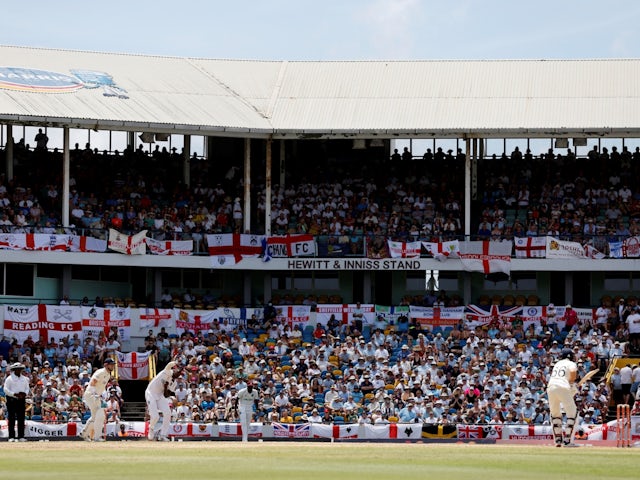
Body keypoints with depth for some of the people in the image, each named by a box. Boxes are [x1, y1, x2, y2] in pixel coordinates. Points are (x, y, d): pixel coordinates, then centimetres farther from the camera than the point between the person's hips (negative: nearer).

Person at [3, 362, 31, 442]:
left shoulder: (24, 379, 14)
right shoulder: (9, 379, -2)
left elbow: (27, 388, 15)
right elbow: (6, 390, -8)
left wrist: (24, 393, -8)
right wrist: (15, 394, -18)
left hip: (21, 400, 5)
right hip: (12, 400, -5)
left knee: (21, 419, 3)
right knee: (12, 419, -5)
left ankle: (21, 436, 6)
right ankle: (11, 437, -4)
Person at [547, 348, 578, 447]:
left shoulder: (557, 364, 29)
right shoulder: (571, 364, 10)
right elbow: (573, 372, -12)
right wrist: (572, 383, 4)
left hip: (550, 388, 5)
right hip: (563, 388, -5)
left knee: (555, 413, 20)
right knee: (572, 413, 4)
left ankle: (558, 439, 16)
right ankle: (567, 440, -6)